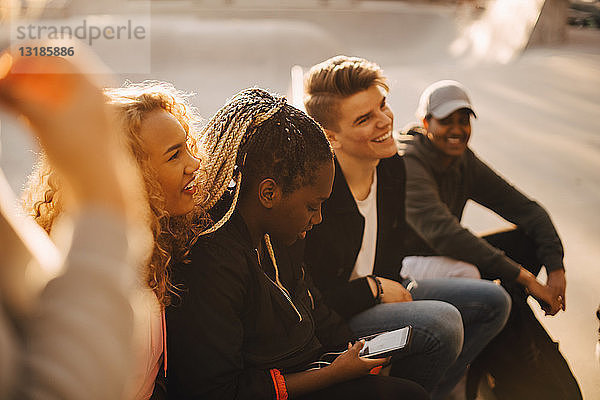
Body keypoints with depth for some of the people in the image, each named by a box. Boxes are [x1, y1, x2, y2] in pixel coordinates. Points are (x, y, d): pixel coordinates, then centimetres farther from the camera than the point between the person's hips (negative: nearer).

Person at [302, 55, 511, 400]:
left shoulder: (393, 166, -2)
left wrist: (393, 287, -3)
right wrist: (374, 289, -16)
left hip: (381, 292, 9)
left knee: (493, 302, 8)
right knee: (442, 322, -30)